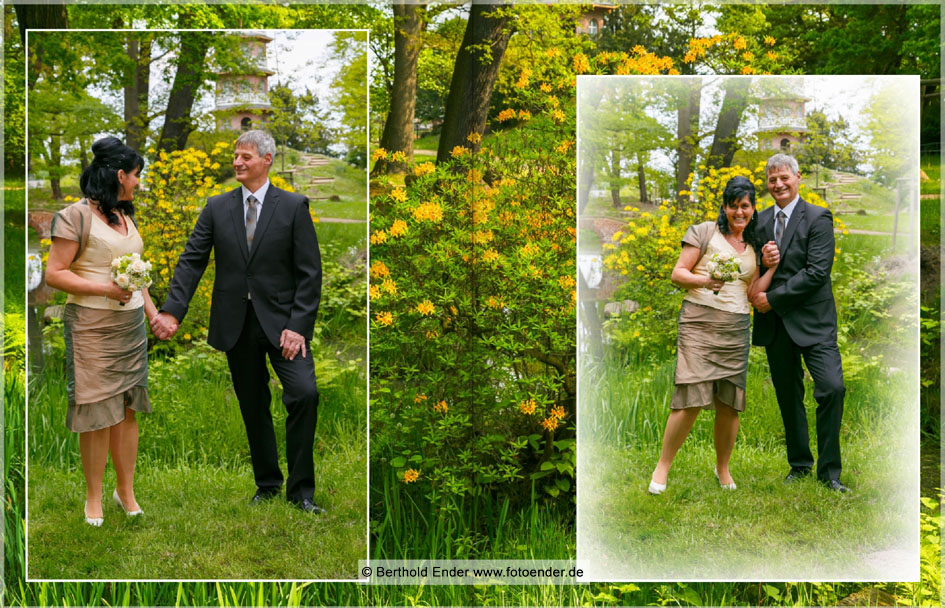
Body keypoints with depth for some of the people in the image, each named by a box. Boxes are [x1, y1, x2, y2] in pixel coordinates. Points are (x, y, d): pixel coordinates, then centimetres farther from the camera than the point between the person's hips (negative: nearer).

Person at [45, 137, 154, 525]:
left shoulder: (126, 217, 16)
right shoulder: (76, 216, -9)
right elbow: (54, 274, -12)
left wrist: (154, 314, 14)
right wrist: (105, 288, -19)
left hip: (131, 325, 7)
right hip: (92, 326, -7)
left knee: (128, 409, 8)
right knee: (97, 413, -3)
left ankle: (126, 489, 18)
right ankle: (94, 496, 9)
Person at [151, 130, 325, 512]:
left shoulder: (294, 207, -1)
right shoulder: (217, 208, 7)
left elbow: (310, 273, -4)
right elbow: (192, 261, 2)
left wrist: (298, 326, -13)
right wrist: (172, 310, -12)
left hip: (280, 322, -3)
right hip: (236, 324, 3)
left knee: (304, 394, -17)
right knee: (253, 407, 10)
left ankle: (301, 490, -5)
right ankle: (267, 483, 25)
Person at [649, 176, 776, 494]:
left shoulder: (753, 246, 18)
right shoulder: (704, 232, 4)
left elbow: (752, 293, 15)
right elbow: (677, 274, 0)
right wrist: (704, 280, -18)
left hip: (736, 329, 5)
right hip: (699, 322, -4)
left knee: (730, 403, 3)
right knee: (691, 399, -12)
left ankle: (723, 468, 21)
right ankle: (663, 466, 0)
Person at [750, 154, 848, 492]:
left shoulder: (818, 218, -5)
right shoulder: (760, 221, 12)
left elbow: (817, 272, -15)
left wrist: (772, 298, -16)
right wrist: (762, 263, -7)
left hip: (812, 322, -5)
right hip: (774, 324, 5)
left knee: (832, 388, -16)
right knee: (788, 397, 11)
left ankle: (829, 471, -5)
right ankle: (799, 464, 24)